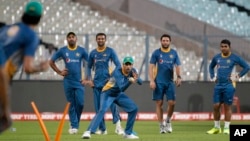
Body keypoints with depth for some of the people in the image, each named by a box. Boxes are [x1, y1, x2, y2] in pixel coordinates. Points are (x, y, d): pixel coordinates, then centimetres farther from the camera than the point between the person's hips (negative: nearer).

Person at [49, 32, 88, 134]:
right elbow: (51, 62, 12)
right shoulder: (62, 51, 4)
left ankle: (76, 123, 11)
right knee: (71, 104, 1)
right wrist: (59, 72, 2)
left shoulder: (81, 51, 3)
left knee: (80, 103, -8)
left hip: (79, 82, 0)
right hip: (68, 82, 0)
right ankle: (73, 126, 6)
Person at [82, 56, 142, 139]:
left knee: (133, 108, -1)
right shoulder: (118, 72, -30)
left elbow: (140, 82, -17)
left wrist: (136, 79, -38)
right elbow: (121, 88, -41)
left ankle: (128, 133, 13)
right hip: (108, 93, -7)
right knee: (102, 110, -29)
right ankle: (89, 132, -36)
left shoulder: (132, 71, -11)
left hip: (118, 94, 7)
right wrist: (130, 81, -57)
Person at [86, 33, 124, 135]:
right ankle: (102, 129, 11)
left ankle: (118, 126, -23)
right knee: (98, 107, 4)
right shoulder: (93, 53, 11)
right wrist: (89, 79, 8)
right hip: (97, 83, 4)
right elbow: (89, 67, 20)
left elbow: (118, 65, -1)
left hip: (108, 82, -4)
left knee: (112, 103, -17)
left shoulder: (110, 51, 2)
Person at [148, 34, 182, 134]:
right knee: (159, 103, -1)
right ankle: (161, 125, 6)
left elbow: (177, 66, 7)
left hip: (170, 82, 1)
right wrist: (151, 80, -10)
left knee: (172, 103, -7)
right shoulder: (156, 53, 2)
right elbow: (151, 67, 0)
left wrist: (179, 77, -12)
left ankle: (168, 121, 17)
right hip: (158, 82, -1)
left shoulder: (174, 53, 8)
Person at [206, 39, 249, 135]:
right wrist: (212, 77, 14)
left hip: (228, 85, -4)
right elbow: (211, 67, 28)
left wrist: (237, 76, -6)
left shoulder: (234, 58, -3)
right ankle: (216, 127, 14)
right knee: (216, 106, 2)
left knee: (227, 106, -1)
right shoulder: (217, 58, 9)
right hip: (218, 85, 4)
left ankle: (226, 128, 5)